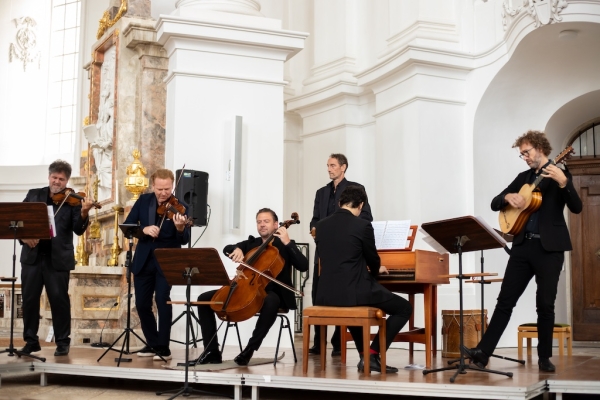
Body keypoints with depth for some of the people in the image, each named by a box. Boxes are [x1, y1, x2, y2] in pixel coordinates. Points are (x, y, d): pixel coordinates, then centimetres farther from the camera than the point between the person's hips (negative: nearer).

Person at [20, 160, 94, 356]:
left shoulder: (72, 200, 0)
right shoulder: (33, 194, 10)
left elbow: (78, 230, -9)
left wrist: (84, 214, -29)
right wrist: (23, 235, -11)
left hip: (57, 258, -3)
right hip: (32, 255, 3)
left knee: (59, 300, 1)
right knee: (29, 299, 7)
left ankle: (62, 342, 12)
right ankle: (31, 340, 19)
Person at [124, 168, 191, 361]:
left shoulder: (180, 207, -10)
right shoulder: (143, 200, 2)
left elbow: (184, 240, -19)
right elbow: (127, 225, -1)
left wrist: (180, 228, -41)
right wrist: (144, 229, -20)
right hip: (143, 260, 4)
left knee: (162, 299, -15)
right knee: (142, 304, 9)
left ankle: (163, 347, -3)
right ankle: (152, 343, 25)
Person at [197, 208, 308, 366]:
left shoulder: (284, 246, 4)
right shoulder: (251, 243, 18)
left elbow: (304, 266, -12)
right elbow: (227, 248, 6)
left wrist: (288, 243, -17)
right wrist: (236, 249, -17)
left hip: (272, 293, -5)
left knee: (271, 302, -43)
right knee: (204, 299, -7)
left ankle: (250, 349, -31)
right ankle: (212, 351, -8)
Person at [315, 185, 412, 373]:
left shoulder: (322, 225, 8)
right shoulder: (363, 225, -8)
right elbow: (373, 260, 2)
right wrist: (376, 269, 28)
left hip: (327, 295, 7)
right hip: (354, 292, -6)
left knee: (352, 308, 40)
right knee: (405, 308, 10)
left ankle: (364, 355, 31)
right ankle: (372, 354, 4)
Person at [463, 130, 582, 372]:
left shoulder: (559, 174, 0)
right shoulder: (523, 177, 16)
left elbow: (576, 208, -14)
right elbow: (494, 204, 14)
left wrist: (563, 183, -30)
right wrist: (508, 197, -8)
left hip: (549, 247, -5)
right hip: (523, 246, 5)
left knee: (545, 304, 1)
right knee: (505, 300, 1)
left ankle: (544, 357, 13)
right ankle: (483, 351, -1)